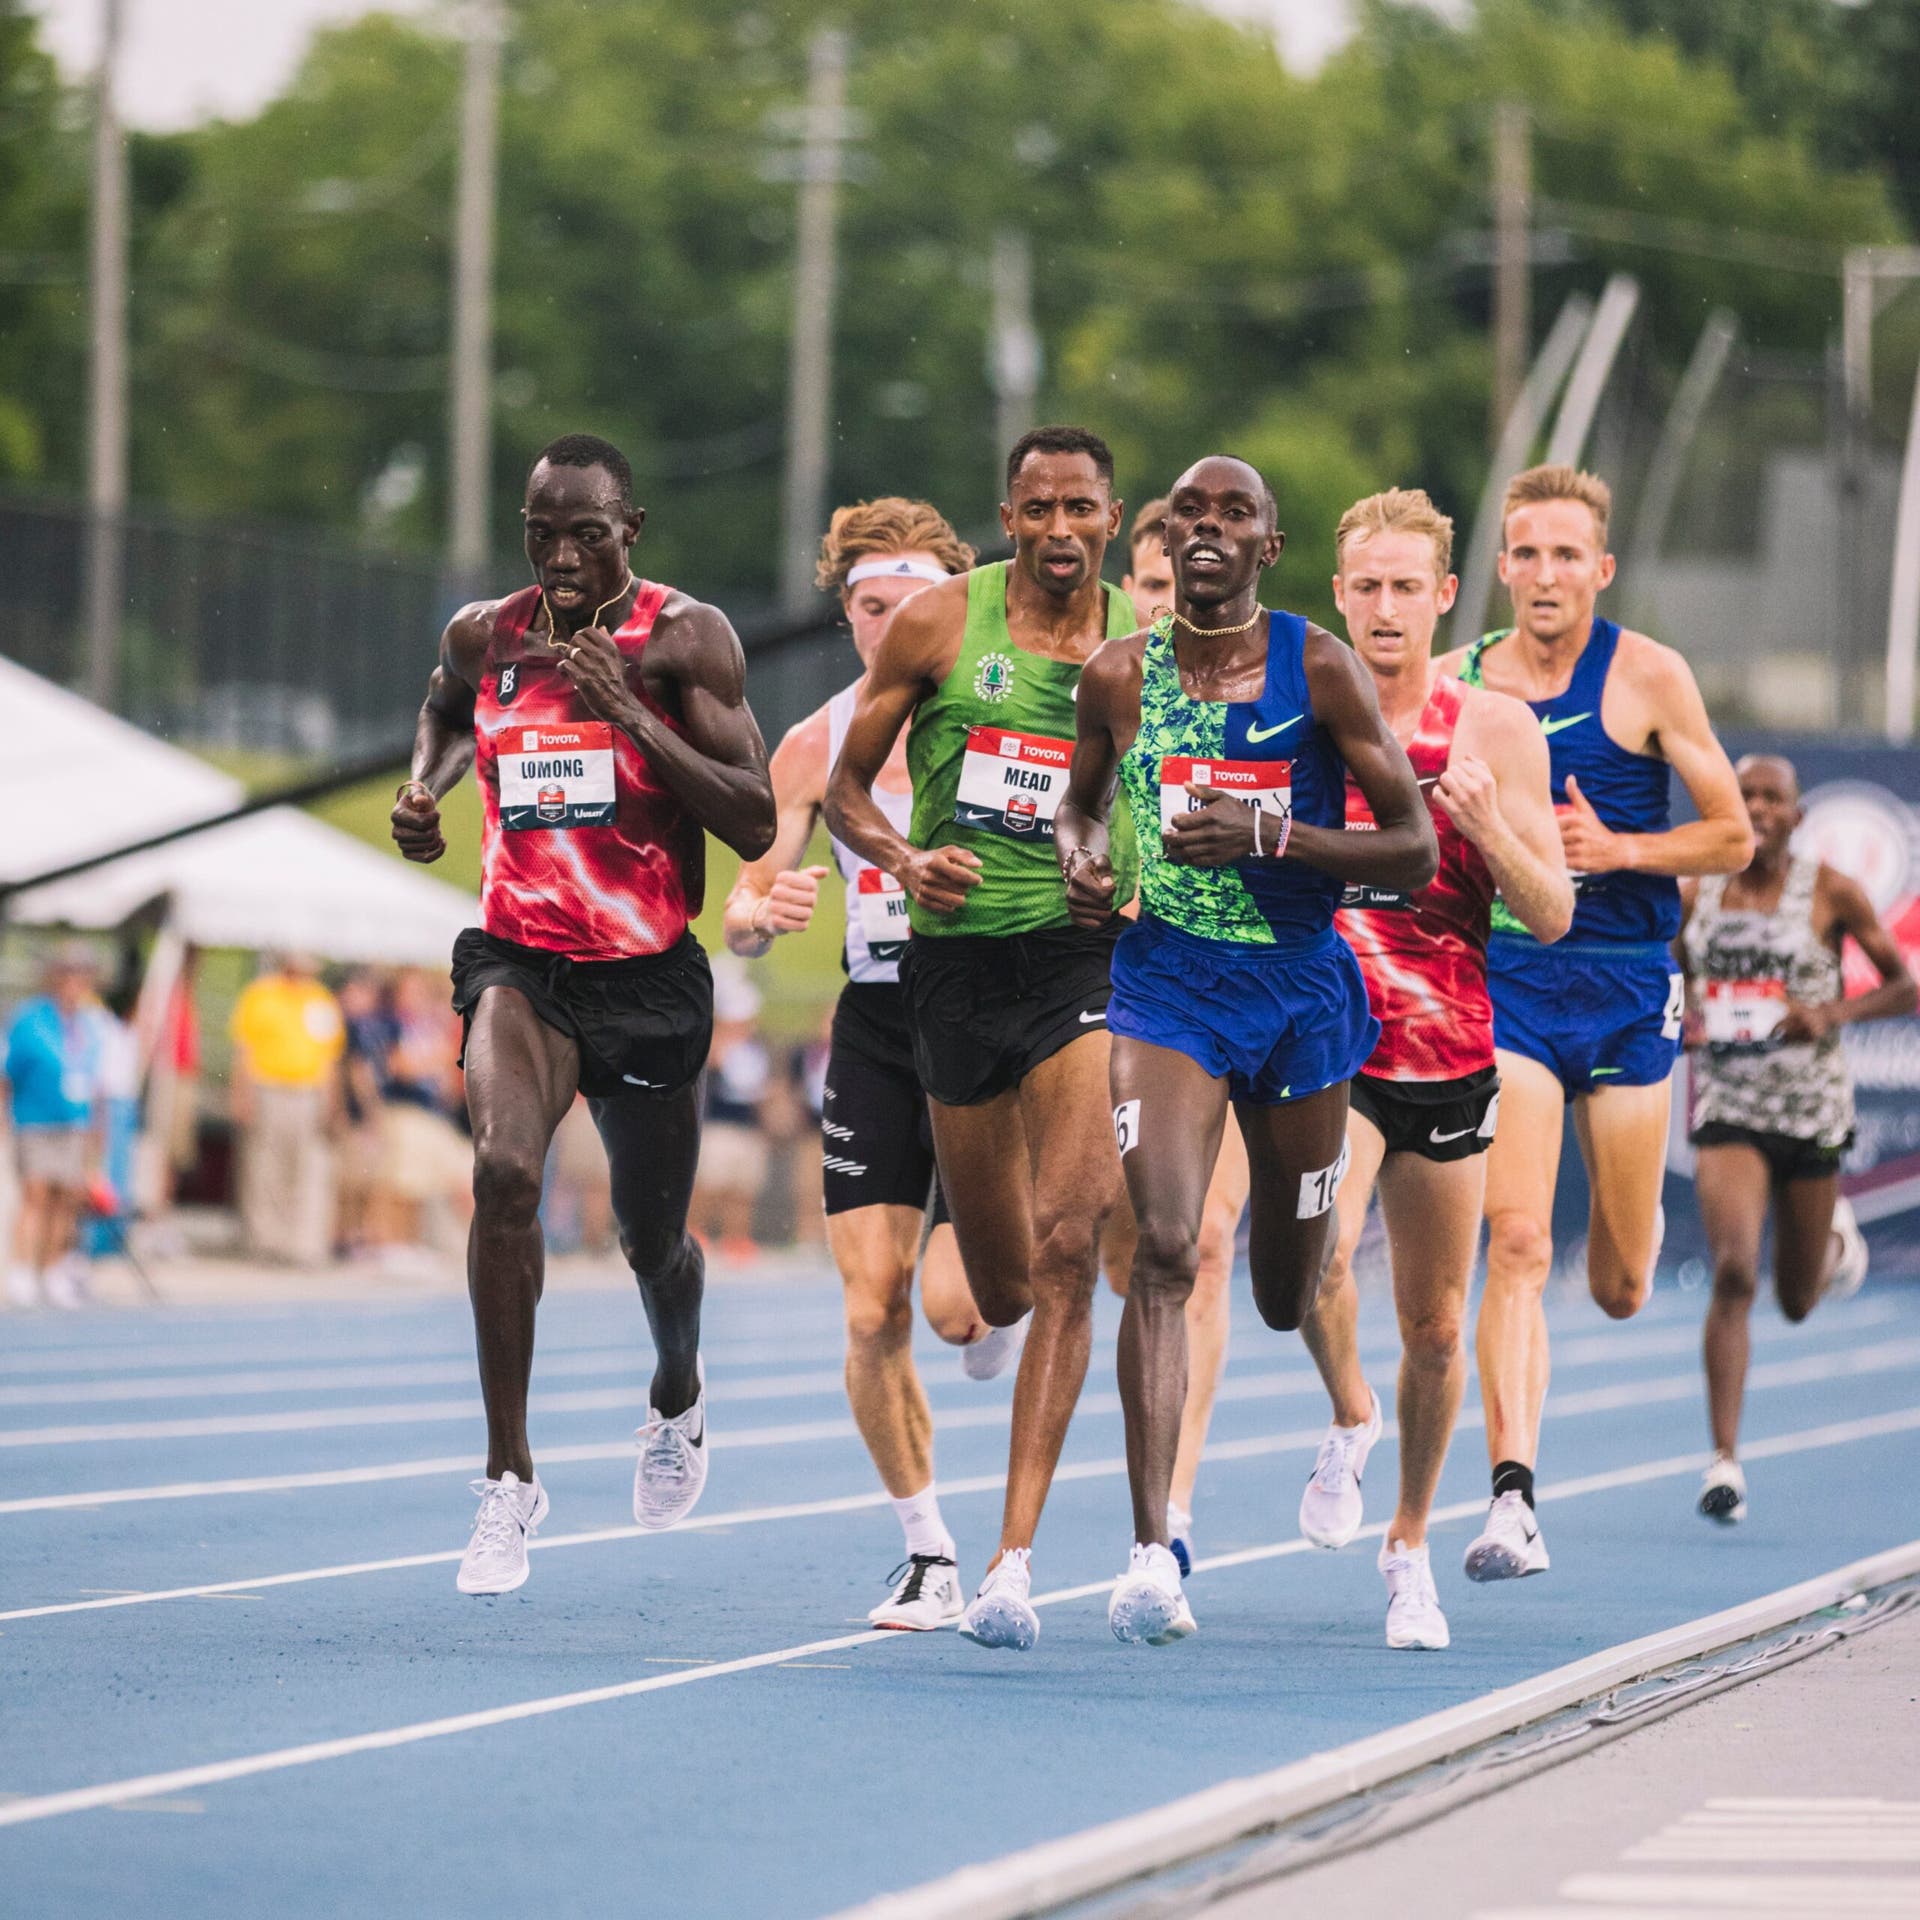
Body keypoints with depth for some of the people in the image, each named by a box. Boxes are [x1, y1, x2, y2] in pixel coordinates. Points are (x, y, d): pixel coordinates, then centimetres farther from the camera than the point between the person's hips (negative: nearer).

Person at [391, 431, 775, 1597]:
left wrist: (634, 716, -23)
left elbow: (756, 825, -14)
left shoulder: (686, 640, -8)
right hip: (520, 957, 1)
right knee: (504, 1169, -27)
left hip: (650, 974, -1)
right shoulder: (486, 636, 3)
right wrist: (425, 786, 7)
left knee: (653, 1239, 13)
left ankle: (677, 1400, 51)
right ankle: (510, 1476, -19)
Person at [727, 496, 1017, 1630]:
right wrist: (762, 911, -21)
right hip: (875, 1027, 3)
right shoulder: (816, 747, 1)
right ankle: (928, 1551, 11)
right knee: (873, 1314, -6)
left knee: (952, 1303, -15)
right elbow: (745, 914, 3)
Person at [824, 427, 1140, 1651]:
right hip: (956, 956, 1)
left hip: (1088, 956, -1)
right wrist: (903, 857, -14)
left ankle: (1015, 1557, -18)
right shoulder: (941, 623, 0)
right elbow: (845, 788, 5)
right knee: (1003, 1293, 9)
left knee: (1066, 1252, -17)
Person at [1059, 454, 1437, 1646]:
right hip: (1164, 980, 0)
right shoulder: (1120, 676, 2)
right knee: (1164, 1247, -21)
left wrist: (1268, 836, -21)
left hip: (1299, 985, 0)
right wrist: (1080, 855, -3)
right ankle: (1153, 1550, -25)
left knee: (1289, 1299, 12)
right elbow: (1081, 799, 21)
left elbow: (1414, 850, -8)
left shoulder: (1320, 668, -6)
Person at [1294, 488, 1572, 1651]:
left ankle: (1410, 1544, 27)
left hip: (1449, 1061, 1)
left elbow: (1551, 917, -2)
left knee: (1436, 1326, 7)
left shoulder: (1494, 730, 0)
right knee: (1317, 1250, -27)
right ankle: (1349, 1420, 3)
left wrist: (1488, 827, -19)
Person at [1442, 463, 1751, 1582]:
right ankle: (1515, 1504, -20)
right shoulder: (1453, 684, 2)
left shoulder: (1647, 678, -4)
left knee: (1620, 1289, 8)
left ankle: (1634, 1234, 48)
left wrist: (1616, 849, -16)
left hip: (1629, 988, 0)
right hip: (1507, 987, 0)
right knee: (1517, 1248, -17)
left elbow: (1734, 838, -2)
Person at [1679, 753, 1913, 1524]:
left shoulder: (1831, 894, -5)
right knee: (1733, 1272, -19)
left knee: (1797, 1301, 13)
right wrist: (1676, 1017, -9)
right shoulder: (1692, 896, 2)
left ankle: (1835, 1237, 52)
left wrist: (1831, 1013, -18)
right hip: (1727, 1105, 0)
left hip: (1811, 1105, 0)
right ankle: (1725, 1460, -16)